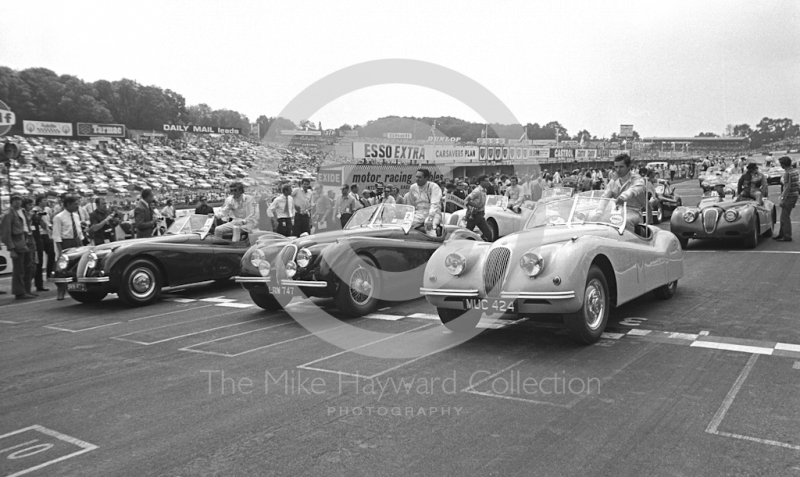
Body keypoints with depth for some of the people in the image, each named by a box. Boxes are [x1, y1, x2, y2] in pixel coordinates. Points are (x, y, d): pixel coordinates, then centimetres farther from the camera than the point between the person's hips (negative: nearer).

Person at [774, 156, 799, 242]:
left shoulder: (787, 173, -20)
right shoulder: (796, 171, 8)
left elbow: (787, 187, -23)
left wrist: (782, 199, -20)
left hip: (789, 196, -9)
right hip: (795, 195, 9)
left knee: (785, 217, -2)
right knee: (783, 216, 18)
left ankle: (787, 236, 1)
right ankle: (781, 234, 27)